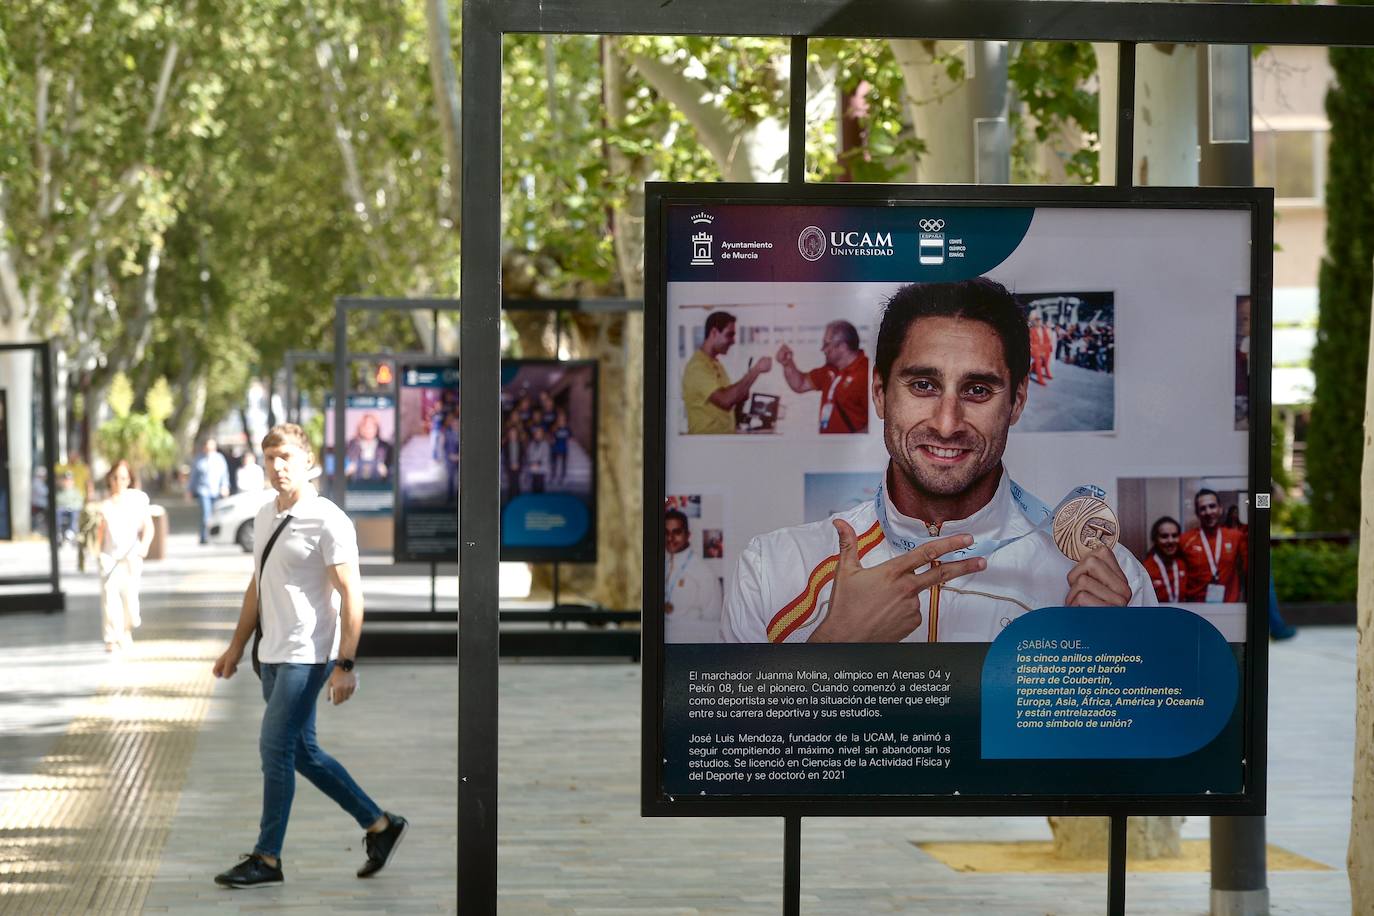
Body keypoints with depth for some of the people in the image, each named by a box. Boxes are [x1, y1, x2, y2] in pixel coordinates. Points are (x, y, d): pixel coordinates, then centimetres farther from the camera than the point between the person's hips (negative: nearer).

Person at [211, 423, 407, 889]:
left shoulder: (328, 521, -14)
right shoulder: (265, 516, 10)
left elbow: (351, 595, -15)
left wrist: (346, 665, -19)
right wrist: (237, 646, 20)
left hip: (307, 656, -8)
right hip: (274, 654, 9)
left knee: (276, 748, -8)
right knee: (302, 752, 12)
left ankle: (267, 859, 2)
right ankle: (379, 824, 23)